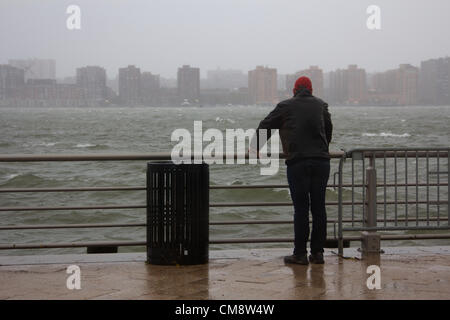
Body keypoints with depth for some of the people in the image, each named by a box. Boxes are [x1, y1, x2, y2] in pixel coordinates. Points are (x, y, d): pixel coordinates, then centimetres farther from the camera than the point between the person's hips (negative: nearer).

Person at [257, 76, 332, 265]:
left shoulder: (285, 106, 8)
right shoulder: (321, 105, 16)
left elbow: (264, 127, 14)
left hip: (297, 162, -3)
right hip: (321, 161, 3)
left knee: (301, 208, -2)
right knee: (319, 207, 6)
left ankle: (300, 254, 0)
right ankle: (318, 252, 9)